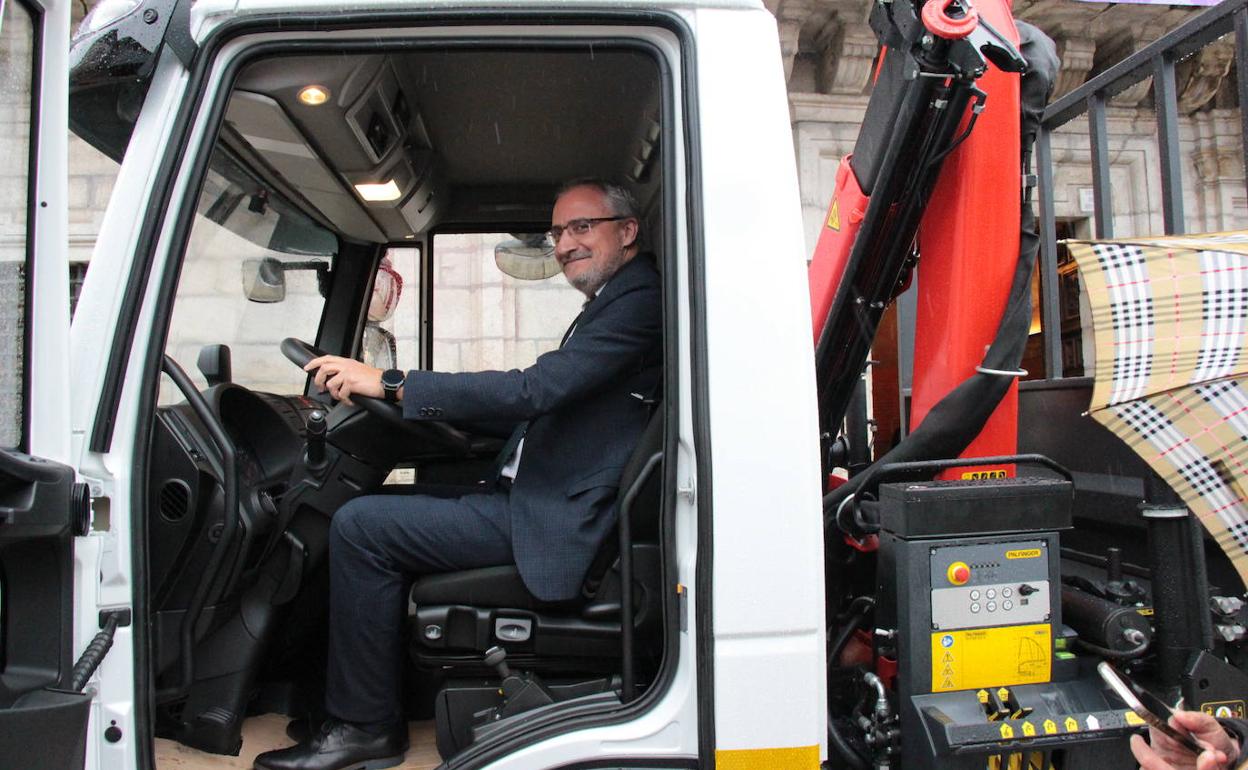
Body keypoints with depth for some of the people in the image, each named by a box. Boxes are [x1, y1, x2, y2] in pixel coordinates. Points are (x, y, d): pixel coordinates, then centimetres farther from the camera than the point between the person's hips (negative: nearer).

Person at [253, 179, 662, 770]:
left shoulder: (638, 300, -13)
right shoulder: (611, 303, 17)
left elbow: (536, 389, -25)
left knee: (360, 526, -12)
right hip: (536, 500, 10)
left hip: (556, 520, -10)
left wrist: (392, 383, -22)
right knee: (384, 508, 16)